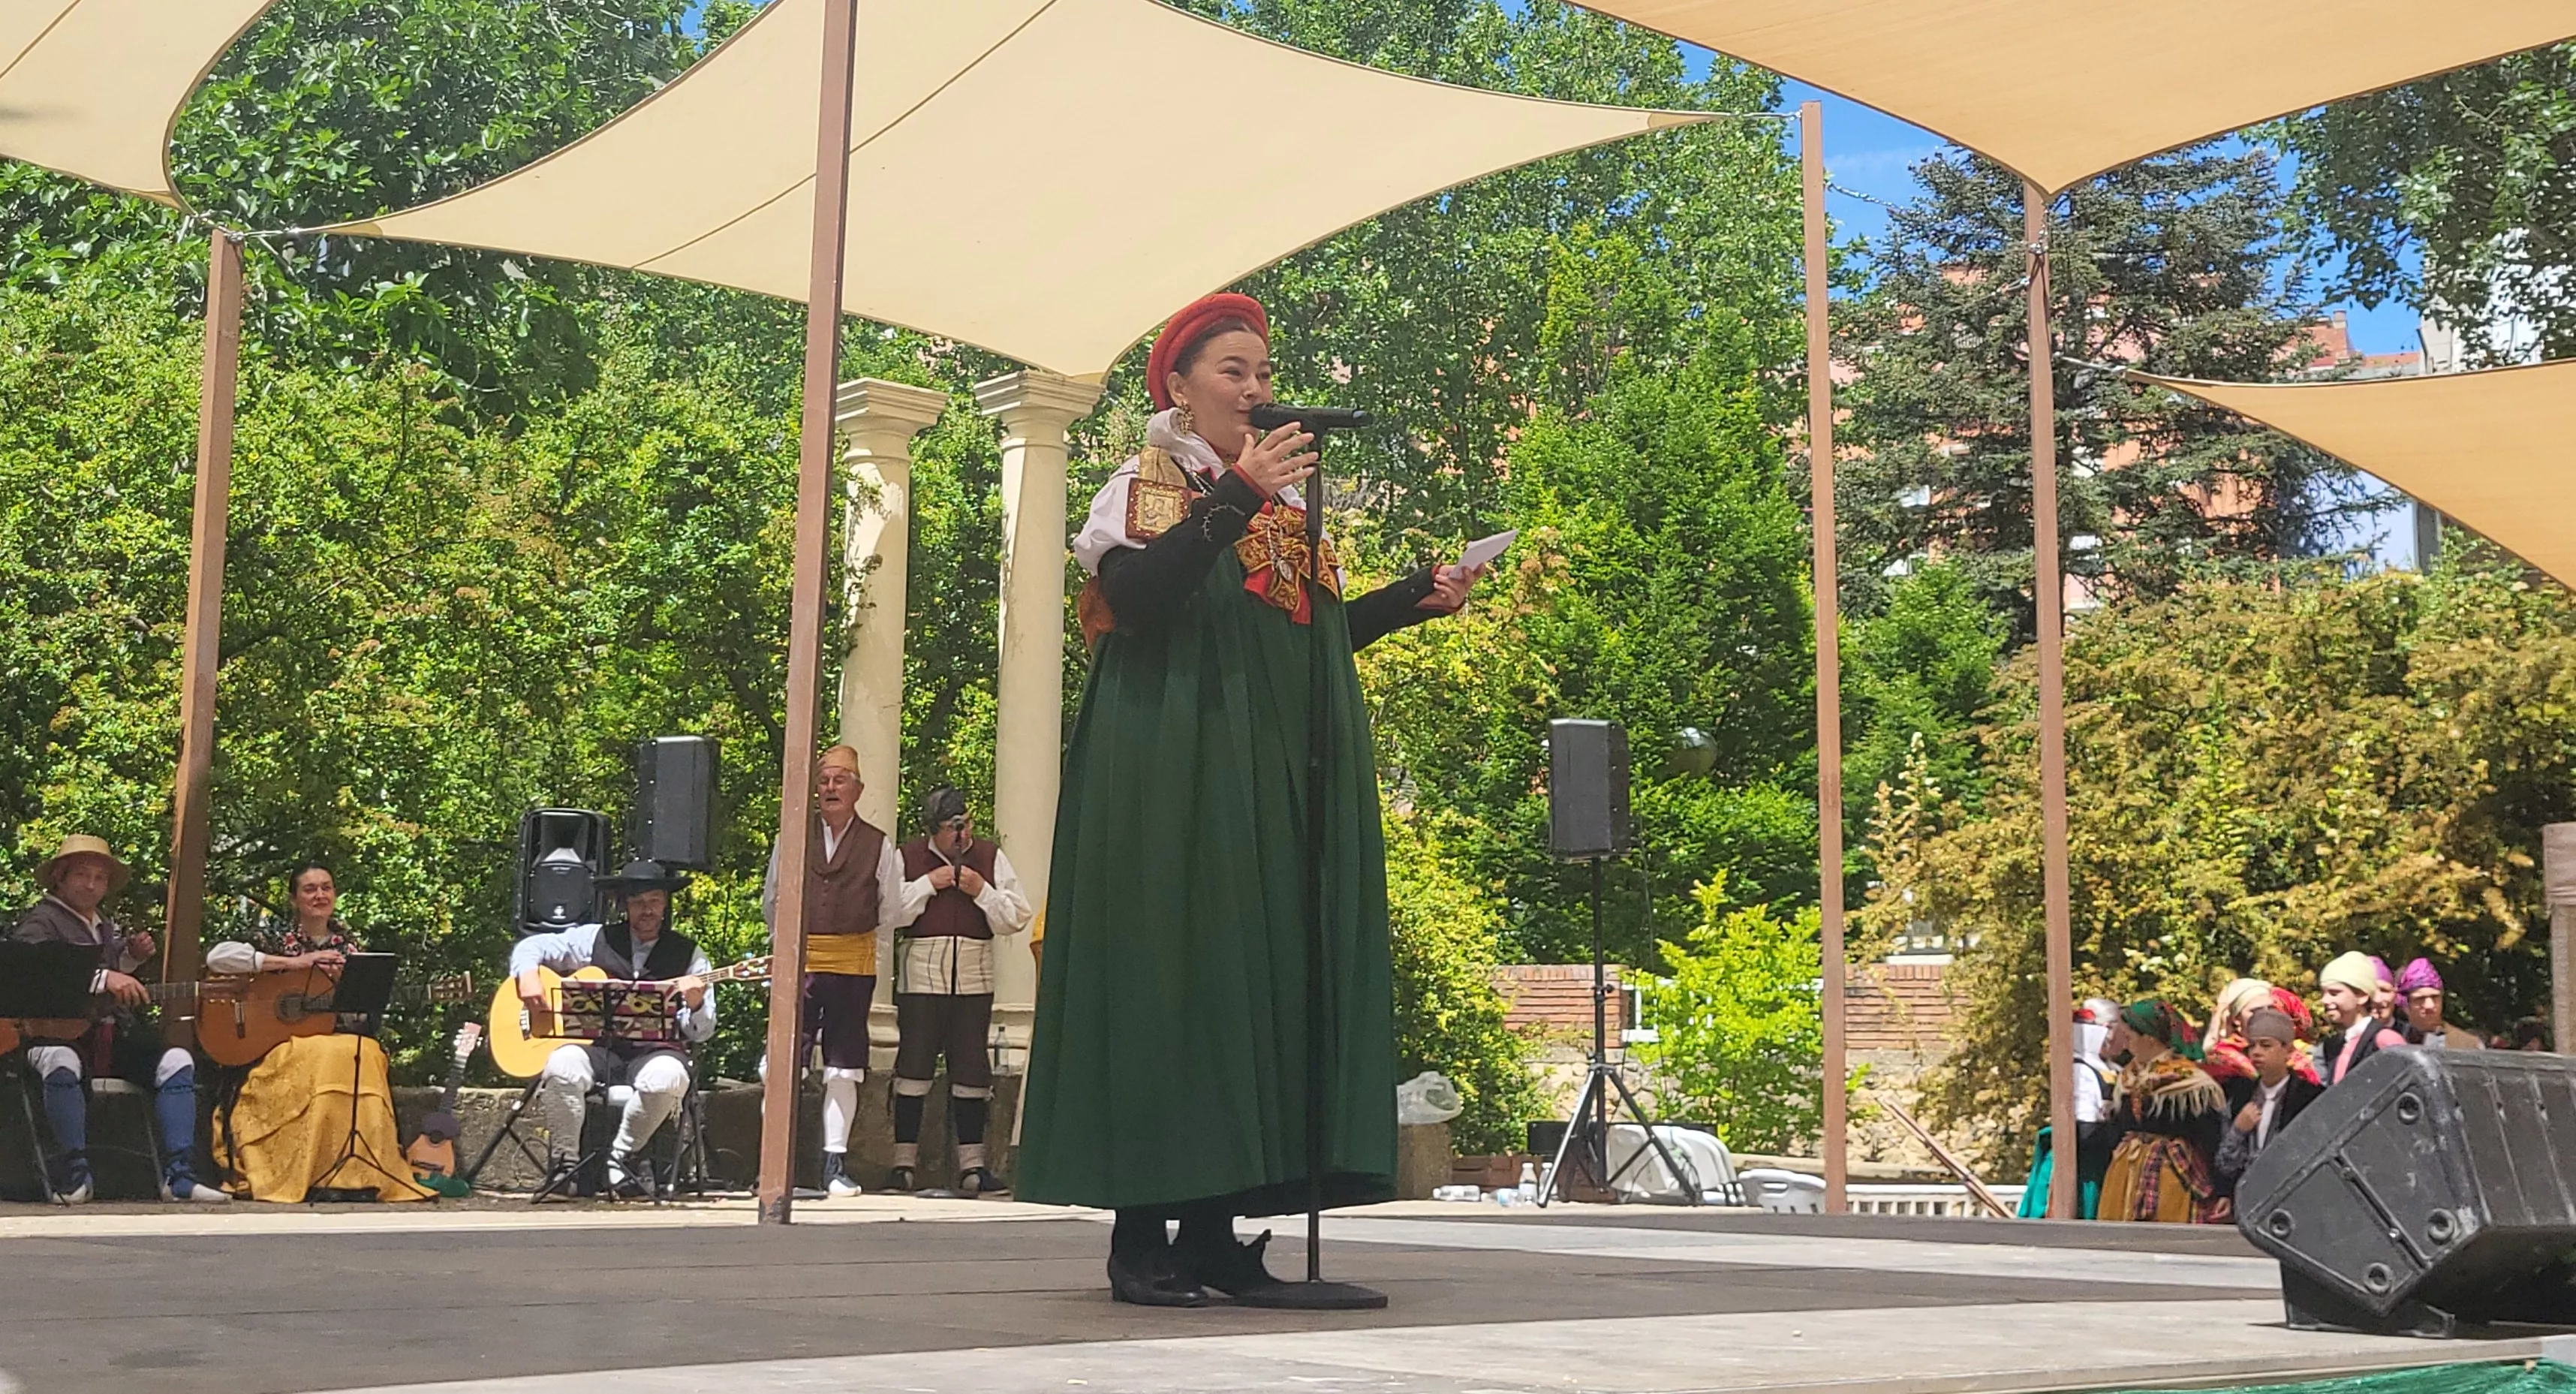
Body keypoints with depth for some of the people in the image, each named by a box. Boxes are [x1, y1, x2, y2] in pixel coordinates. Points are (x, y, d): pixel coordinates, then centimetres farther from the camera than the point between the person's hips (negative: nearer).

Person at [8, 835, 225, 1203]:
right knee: (61, 1063, -40)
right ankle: (75, 1174, -31)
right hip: (55, 1033, -7)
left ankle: (179, 1174, -18)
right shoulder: (42, 920, -2)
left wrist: (132, 958, 13)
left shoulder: (105, 925, 23)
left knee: (177, 1061, -11)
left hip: (112, 1034, 7)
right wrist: (104, 977, -33)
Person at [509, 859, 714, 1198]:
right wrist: (528, 976, -6)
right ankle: (563, 1163, -13)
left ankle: (620, 1158, -10)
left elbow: (699, 1033, 6)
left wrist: (696, 1006, -17)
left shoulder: (688, 954, 9)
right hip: (595, 1046, 0)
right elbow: (532, 947, 17)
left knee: (668, 1077, -35)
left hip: (652, 1051, 0)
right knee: (562, 1067, -33)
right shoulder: (596, 939, 13)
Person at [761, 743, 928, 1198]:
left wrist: (930, 884, 4)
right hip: (798, 965, 0)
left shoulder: (879, 846, 6)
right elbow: (771, 901, 14)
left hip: (854, 967, 0)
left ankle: (835, 1164, 13)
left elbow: (892, 912, 10)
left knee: (842, 1070, 6)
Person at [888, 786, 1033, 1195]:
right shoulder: (908, 858, 4)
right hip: (920, 975, -2)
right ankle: (904, 1161, 5)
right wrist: (928, 884, -10)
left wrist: (982, 891, -7)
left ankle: (972, 1164, 8)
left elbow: (1016, 919, 6)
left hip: (973, 980, 2)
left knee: (971, 1068, 3)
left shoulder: (990, 858, 10)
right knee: (914, 1067, -1)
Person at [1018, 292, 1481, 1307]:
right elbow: (1135, 596, -18)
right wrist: (1236, 502, -23)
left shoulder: (1284, 501, 20)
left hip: (1275, 785, 7)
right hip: (1175, 778, -6)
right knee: (1171, 974, -9)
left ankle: (1216, 1230, 5)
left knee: (1264, 977, 1)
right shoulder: (1148, 488, 0)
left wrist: (1417, 598, 10)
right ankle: (1141, 1233, -4)